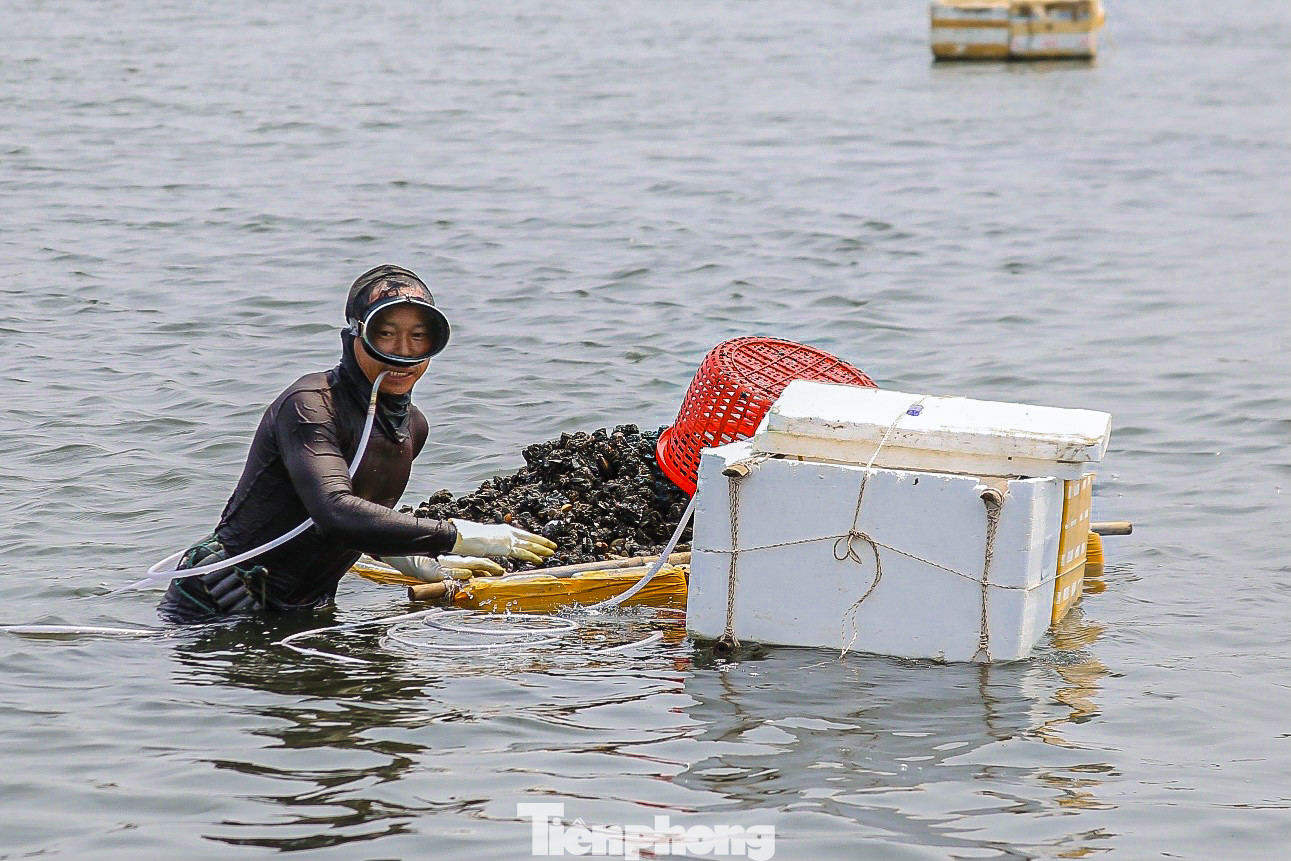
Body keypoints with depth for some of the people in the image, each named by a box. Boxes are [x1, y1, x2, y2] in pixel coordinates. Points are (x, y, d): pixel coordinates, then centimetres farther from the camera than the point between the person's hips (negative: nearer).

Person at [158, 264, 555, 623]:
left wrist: (420, 563, 12)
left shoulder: (412, 426, 7)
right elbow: (336, 515, -34)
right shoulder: (310, 405, -19)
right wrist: (457, 536, -33)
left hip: (306, 609, 8)